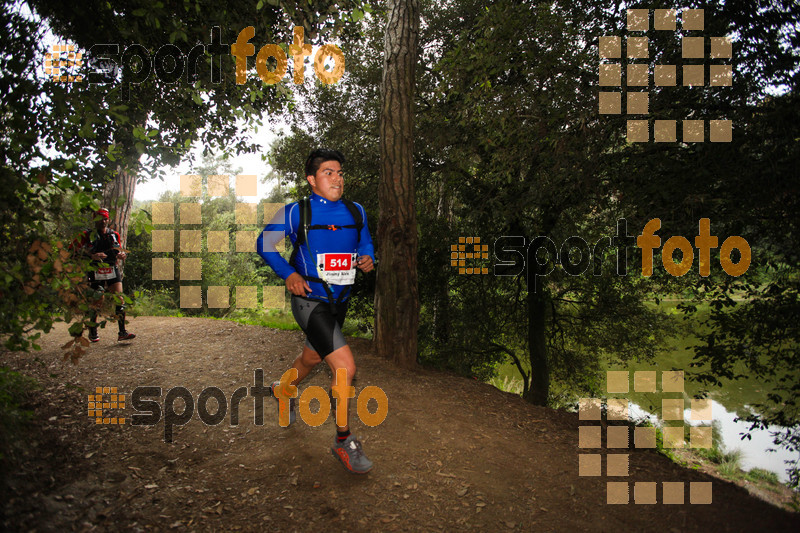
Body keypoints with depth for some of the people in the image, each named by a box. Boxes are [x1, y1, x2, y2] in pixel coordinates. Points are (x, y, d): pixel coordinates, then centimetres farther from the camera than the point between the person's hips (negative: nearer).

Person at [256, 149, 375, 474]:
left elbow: (364, 242, 18)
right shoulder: (296, 212, -10)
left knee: (312, 358, 26)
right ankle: (344, 441, 1)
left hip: (339, 301, 6)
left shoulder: (356, 212, 3)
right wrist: (288, 274, -15)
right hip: (310, 301, -6)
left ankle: (284, 388, 59)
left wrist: (367, 259, -5)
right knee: (346, 366, -17)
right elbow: (264, 244, -1)